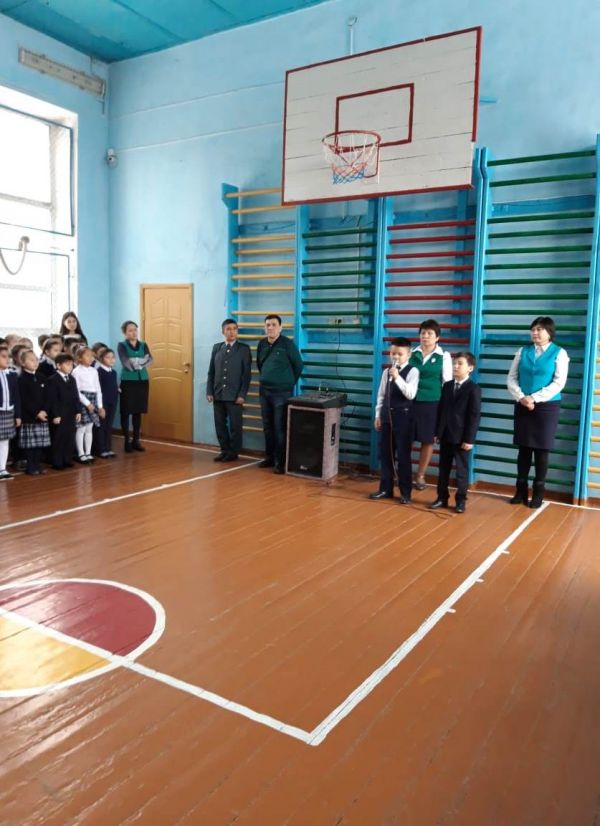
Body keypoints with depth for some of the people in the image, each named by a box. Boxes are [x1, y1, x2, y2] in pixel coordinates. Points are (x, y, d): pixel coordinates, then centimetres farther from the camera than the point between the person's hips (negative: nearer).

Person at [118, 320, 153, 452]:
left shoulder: (143, 345, 10)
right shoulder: (122, 346, 0)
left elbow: (150, 360, -7)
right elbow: (125, 362, -17)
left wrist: (136, 363, -22)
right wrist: (141, 362, -22)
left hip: (142, 380, 4)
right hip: (128, 381, -3)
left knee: (138, 411, 8)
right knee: (126, 412, -2)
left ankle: (136, 440, 16)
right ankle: (127, 441, 6)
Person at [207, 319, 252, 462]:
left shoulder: (244, 349, -1)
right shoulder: (216, 348, 10)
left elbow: (246, 374, -5)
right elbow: (211, 372, 10)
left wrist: (242, 395, -11)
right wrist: (209, 392, 3)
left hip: (234, 395, -4)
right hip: (218, 394, 4)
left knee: (235, 425, 3)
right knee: (220, 424, 8)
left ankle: (233, 452, 15)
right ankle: (224, 450, 20)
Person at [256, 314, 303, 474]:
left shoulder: (287, 343, -9)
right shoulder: (262, 344, 7)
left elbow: (298, 365, -2)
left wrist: (289, 382, 5)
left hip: (281, 392, -6)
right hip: (264, 391, 6)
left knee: (280, 428, -4)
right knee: (267, 426, 12)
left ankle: (281, 462, 2)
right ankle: (269, 457, 23)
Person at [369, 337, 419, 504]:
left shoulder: (412, 371, -8)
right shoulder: (386, 372, 8)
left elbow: (411, 394, -21)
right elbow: (381, 395, 12)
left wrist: (397, 377, -27)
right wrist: (378, 415, 10)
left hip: (403, 416, -5)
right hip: (387, 415, 6)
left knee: (403, 456, 1)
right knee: (385, 454, 11)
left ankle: (405, 493, 13)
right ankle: (385, 489, 24)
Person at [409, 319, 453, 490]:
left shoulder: (444, 356, 1)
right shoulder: (413, 354, 5)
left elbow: (448, 383, 3)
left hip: (432, 403, -1)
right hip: (411, 401, 1)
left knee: (428, 440, 7)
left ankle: (420, 475, 21)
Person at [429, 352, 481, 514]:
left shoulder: (473, 389, -8)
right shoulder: (447, 386, 11)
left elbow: (475, 416, -11)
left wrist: (469, 439, -15)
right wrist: (437, 432, 8)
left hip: (461, 437, -6)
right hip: (445, 435, 6)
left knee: (461, 470, 4)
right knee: (443, 468, 11)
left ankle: (461, 500, 14)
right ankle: (442, 498, 21)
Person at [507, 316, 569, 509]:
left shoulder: (559, 353, -1)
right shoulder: (523, 351, 8)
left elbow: (559, 383, -10)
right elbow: (511, 378, 4)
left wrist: (534, 398, -16)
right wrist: (521, 397, -13)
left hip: (547, 407, -3)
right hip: (522, 406, 3)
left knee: (541, 451, 3)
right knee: (523, 449, 6)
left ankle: (538, 493, 14)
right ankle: (521, 491, 16)